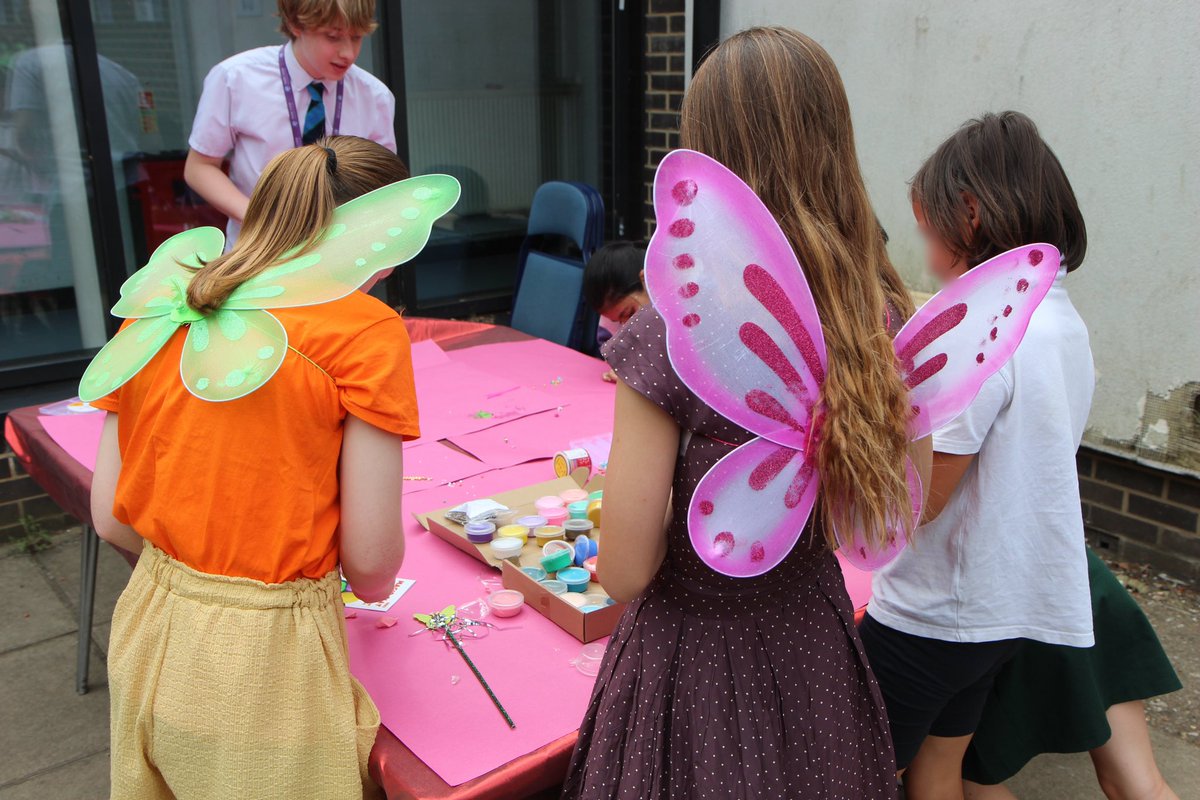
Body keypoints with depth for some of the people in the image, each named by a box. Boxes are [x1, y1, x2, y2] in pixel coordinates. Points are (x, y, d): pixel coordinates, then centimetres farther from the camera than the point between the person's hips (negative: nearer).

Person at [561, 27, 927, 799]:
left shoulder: (669, 336, -25)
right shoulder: (884, 317, -10)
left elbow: (625, 573, -19)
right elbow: (903, 504, 4)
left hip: (697, 657, -4)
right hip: (817, 646, 5)